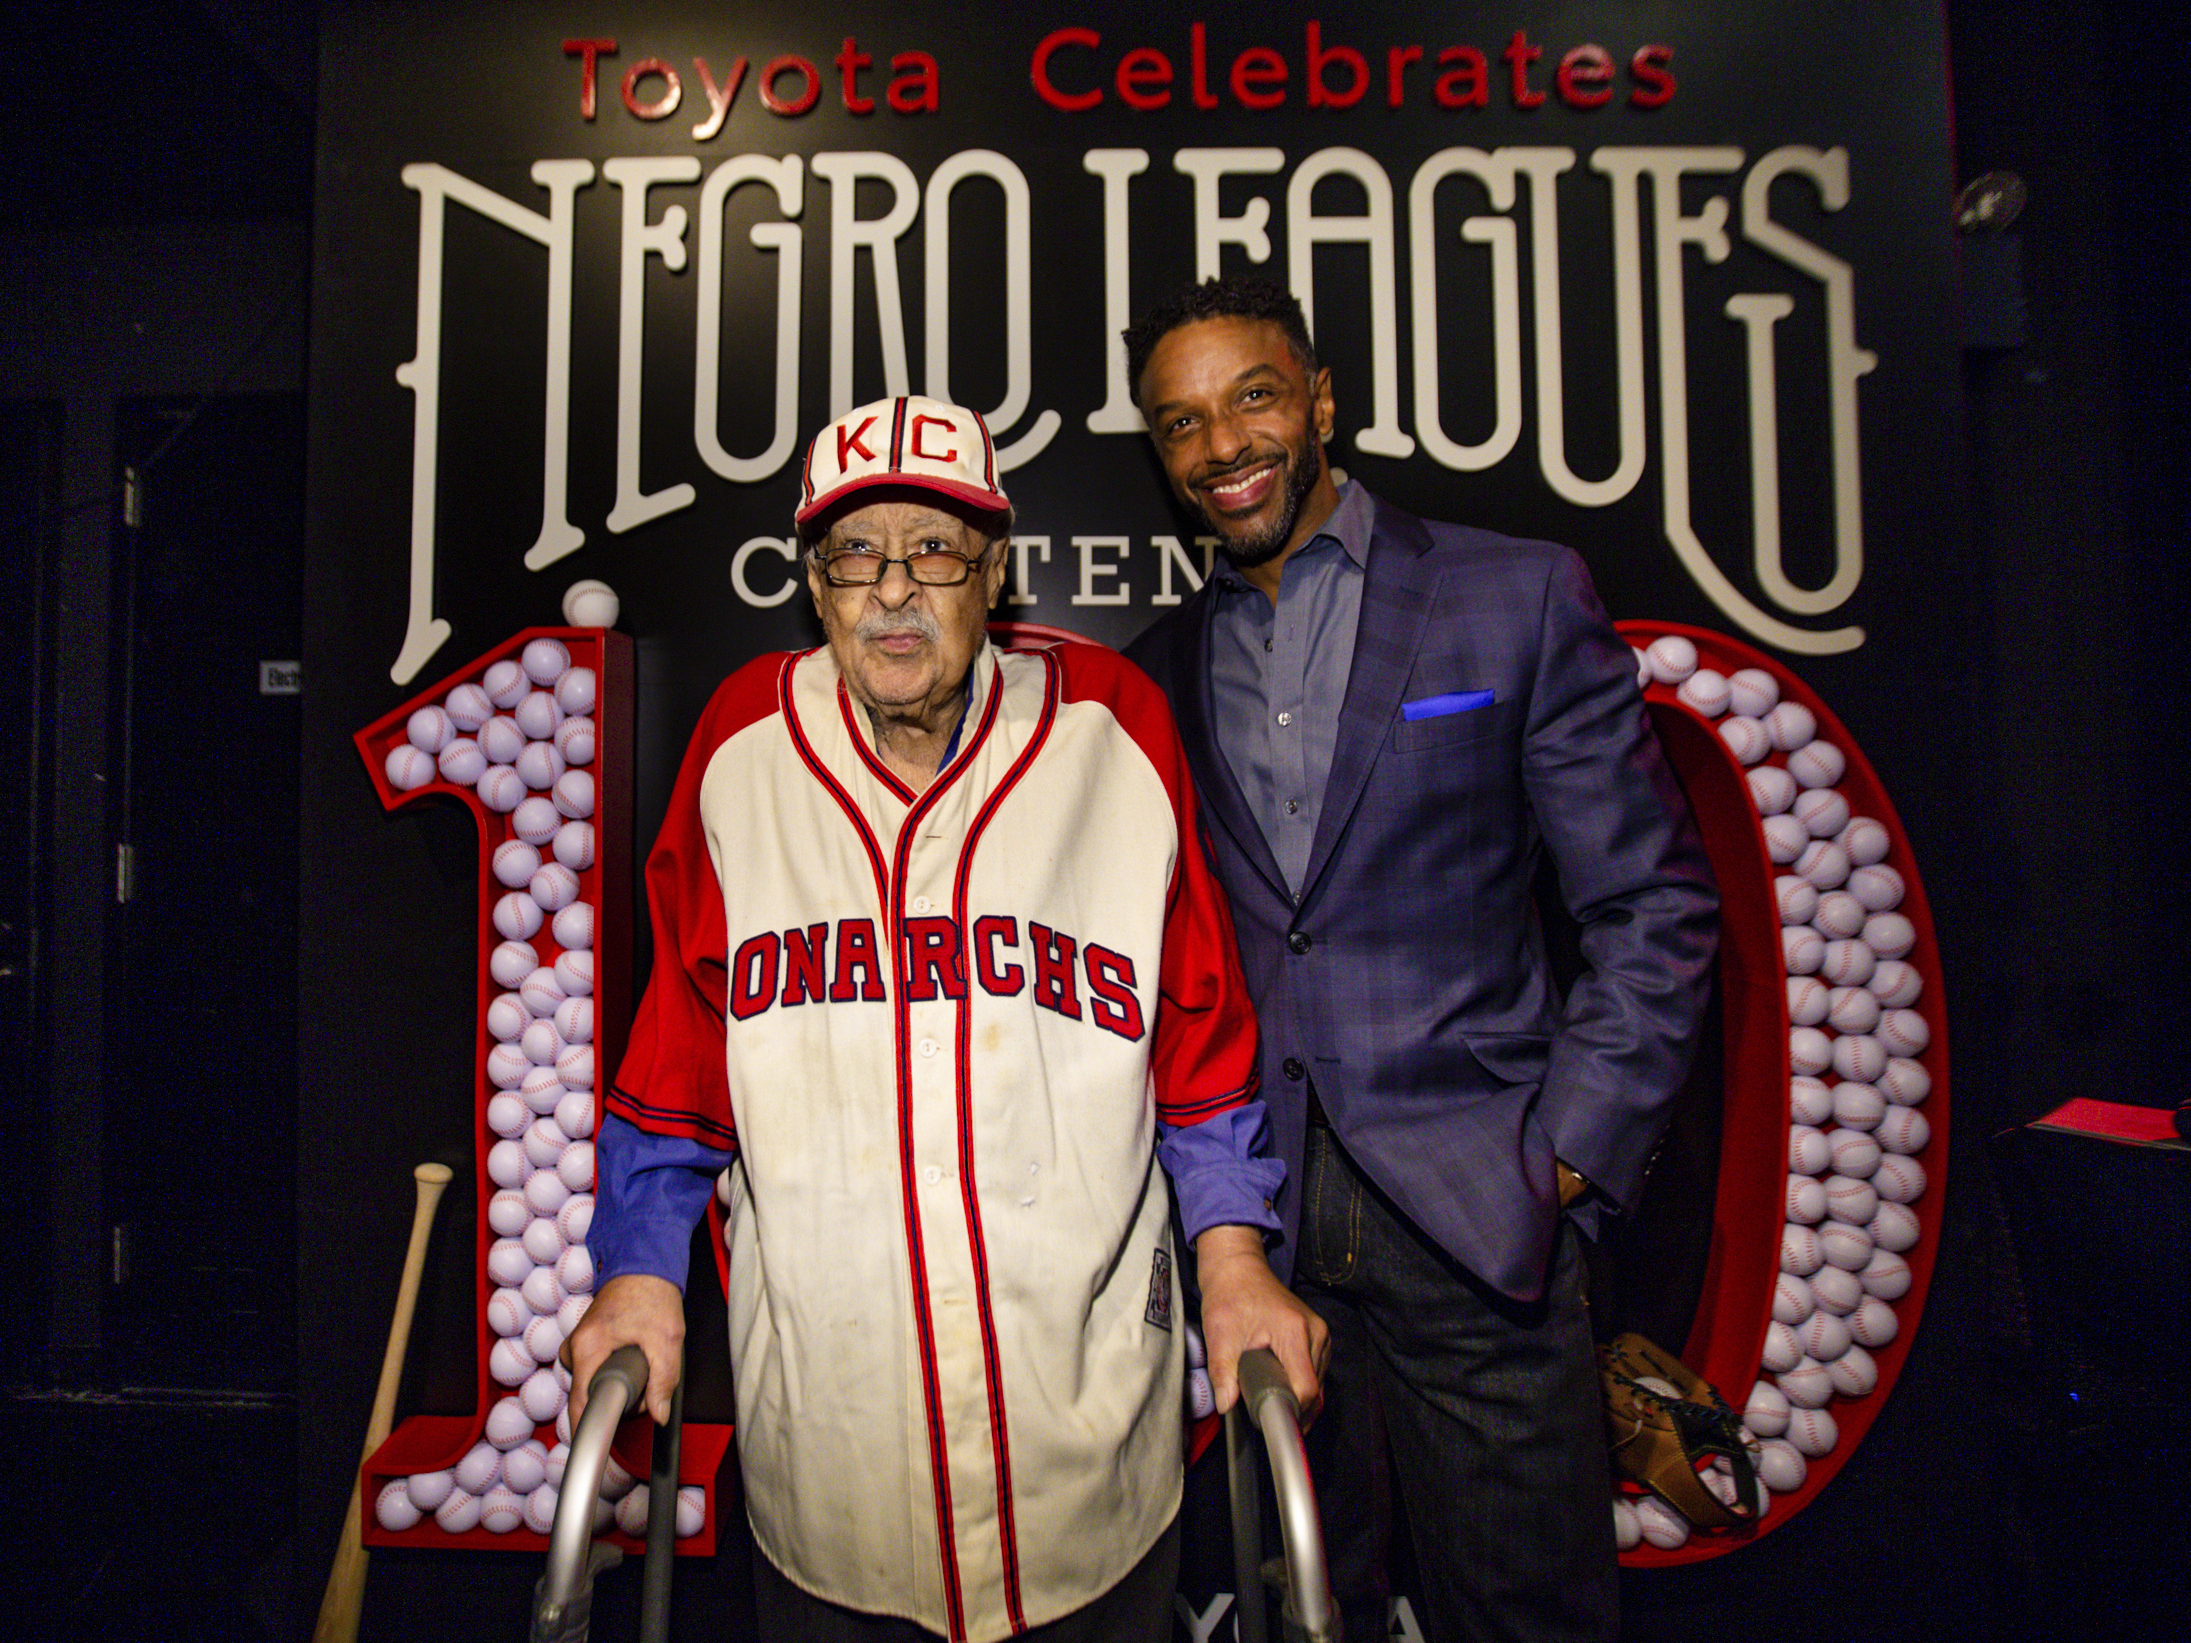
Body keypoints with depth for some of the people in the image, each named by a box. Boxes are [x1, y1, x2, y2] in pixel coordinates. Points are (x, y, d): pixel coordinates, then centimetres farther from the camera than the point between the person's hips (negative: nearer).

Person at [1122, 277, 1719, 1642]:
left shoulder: (1520, 598, -2)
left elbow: (1655, 905, -2)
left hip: (1471, 1215, -2)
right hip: (1255, 1219, 3)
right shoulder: (1164, 667, 9)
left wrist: (1566, 1157, -7)